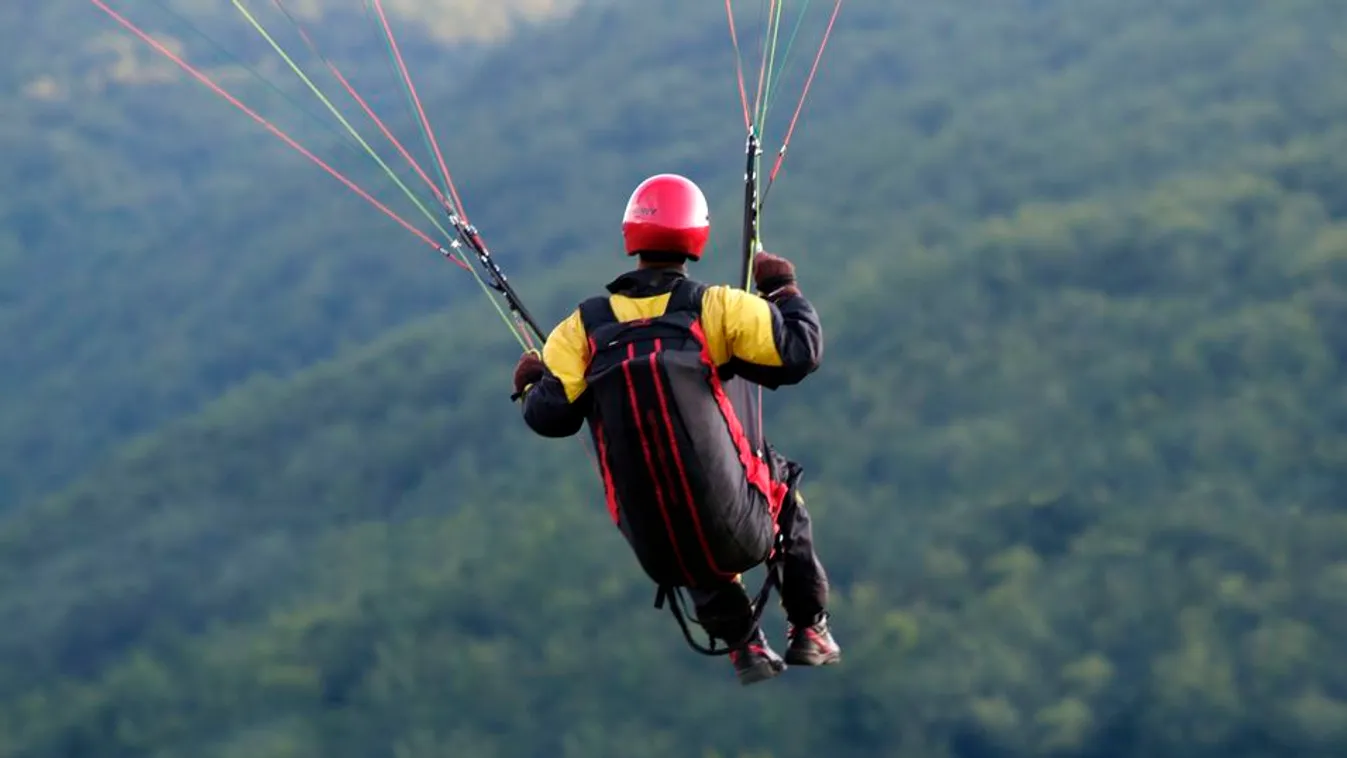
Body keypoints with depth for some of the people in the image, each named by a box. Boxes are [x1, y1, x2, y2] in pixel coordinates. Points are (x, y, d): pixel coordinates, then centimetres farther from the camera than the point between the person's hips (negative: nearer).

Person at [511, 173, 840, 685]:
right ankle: (809, 633, 32)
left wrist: (533, 385, 21)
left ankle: (744, 647, 27)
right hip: (741, 533, -2)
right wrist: (784, 288, 9)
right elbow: (801, 352, -10)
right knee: (788, 491, 35)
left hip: (660, 554, 2)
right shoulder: (716, 308, -9)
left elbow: (549, 418, -3)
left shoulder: (583, 328, -1)